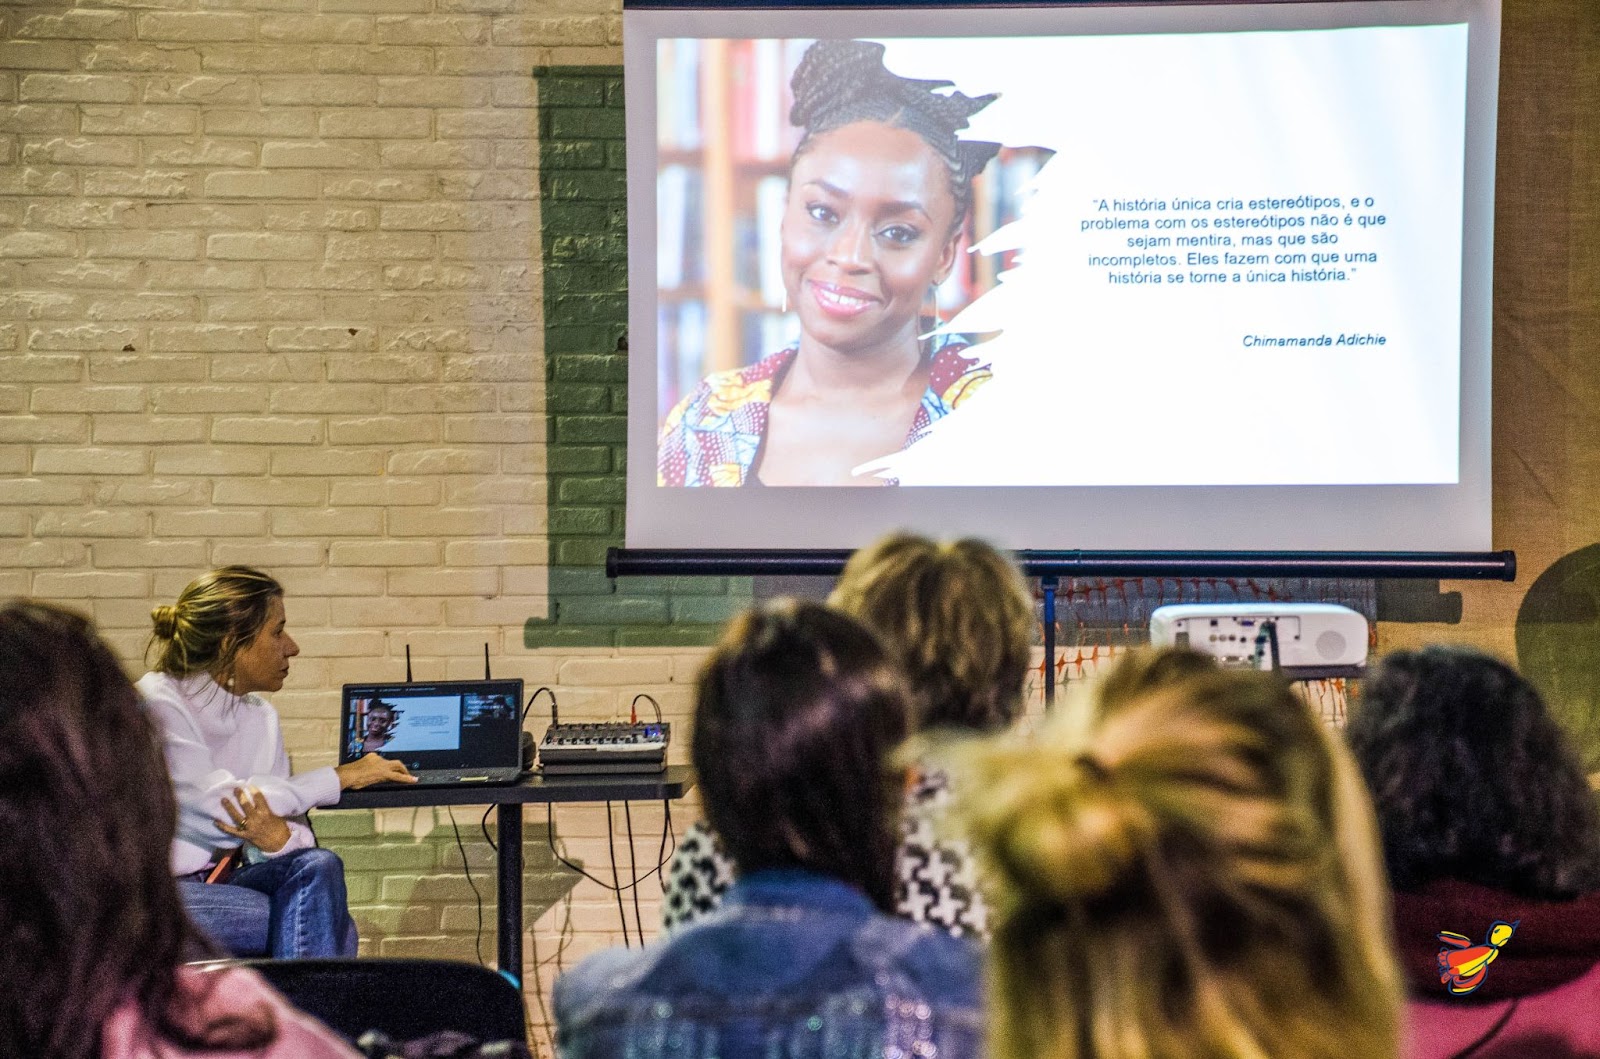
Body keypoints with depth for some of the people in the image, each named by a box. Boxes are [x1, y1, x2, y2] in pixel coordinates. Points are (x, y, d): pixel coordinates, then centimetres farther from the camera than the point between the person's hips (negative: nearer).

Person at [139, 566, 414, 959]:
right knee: (316, 922, -25)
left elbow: (295, 834, 4)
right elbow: (218, 806, -21)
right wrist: (341, 777, -14)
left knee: (317, 867, -23)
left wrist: (278, 837, -23)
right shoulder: (154, 702, -12)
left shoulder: (261, 717, 9)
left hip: (219, 885, 6)